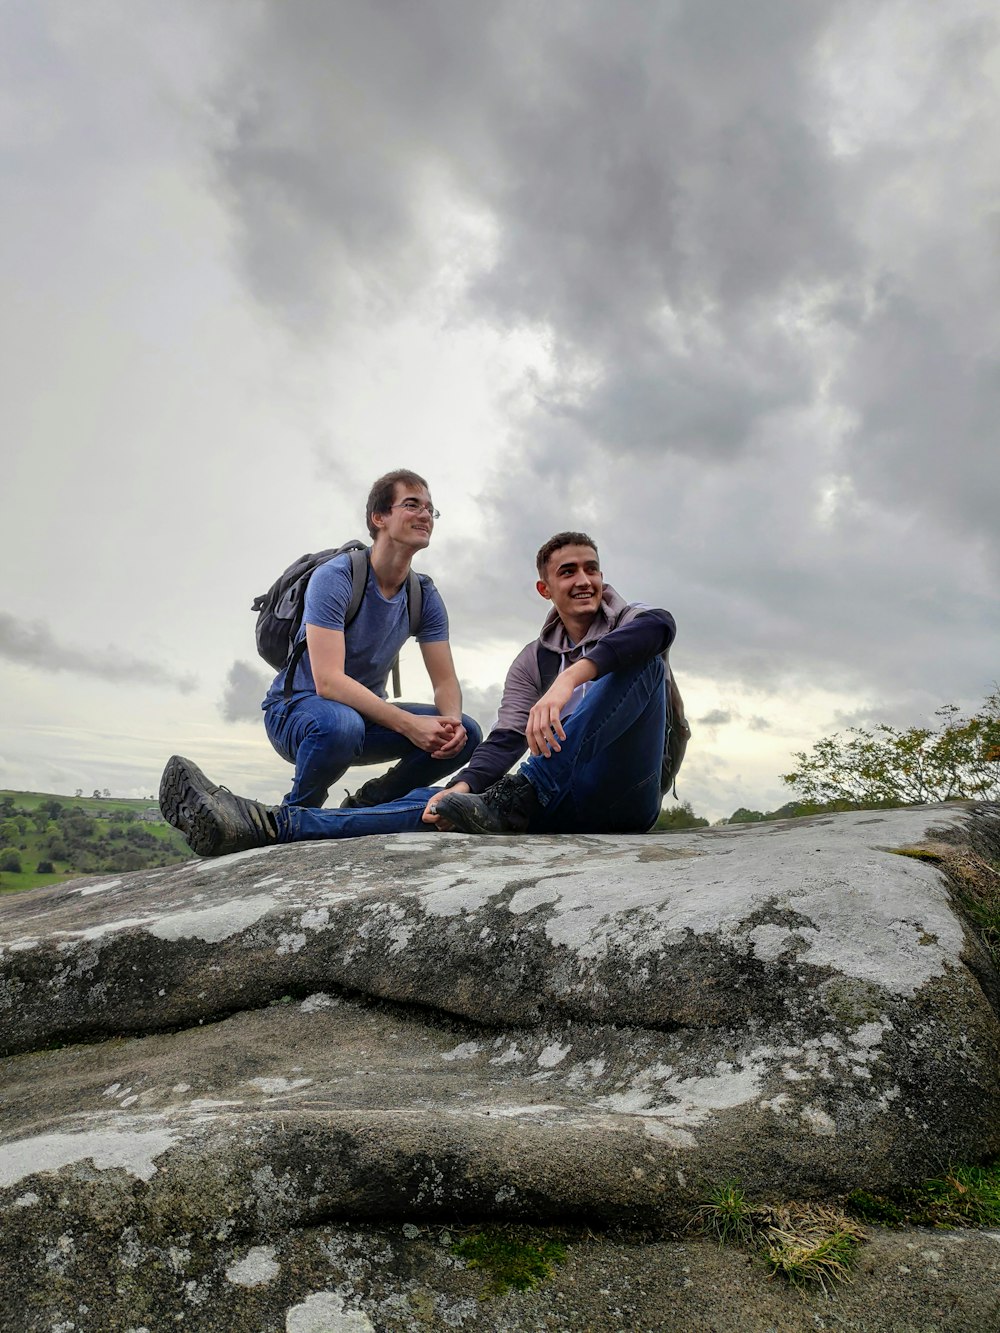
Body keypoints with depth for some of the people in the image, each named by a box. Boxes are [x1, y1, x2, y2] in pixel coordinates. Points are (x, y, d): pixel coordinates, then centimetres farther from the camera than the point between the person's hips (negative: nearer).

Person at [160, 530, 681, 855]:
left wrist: (570, 678, -38)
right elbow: (507, 737, -1)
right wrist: (463, 787, -24)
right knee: (435, 804, -14)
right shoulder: (531, 662, 16)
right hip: (573, 804, 4)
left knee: (643, 658, -26)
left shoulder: (626, 621, 5)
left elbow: (660, 625, -23)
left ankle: (521, 796, -39)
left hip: (628, 794, -4)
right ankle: (259, 825, -24)